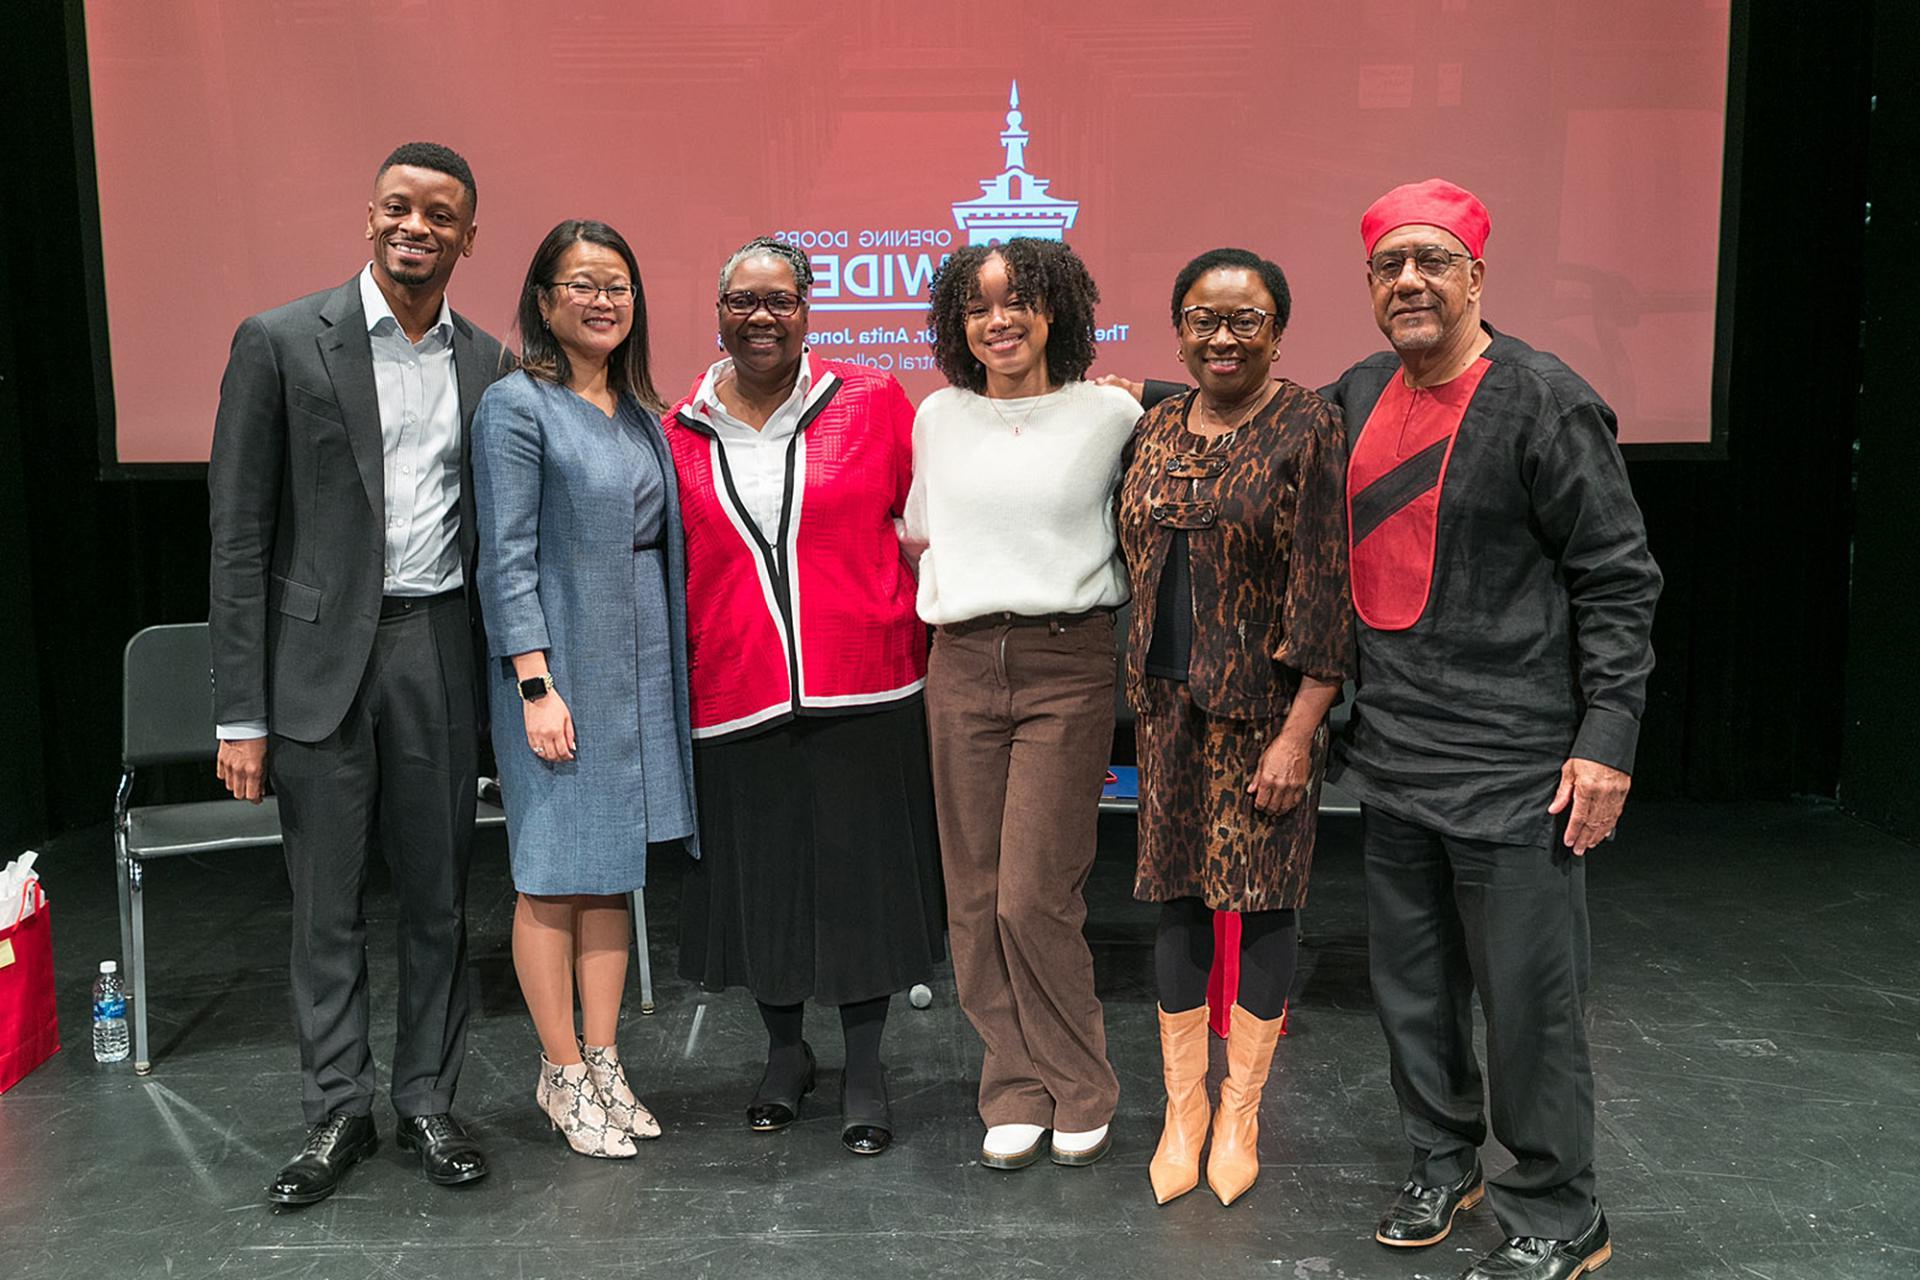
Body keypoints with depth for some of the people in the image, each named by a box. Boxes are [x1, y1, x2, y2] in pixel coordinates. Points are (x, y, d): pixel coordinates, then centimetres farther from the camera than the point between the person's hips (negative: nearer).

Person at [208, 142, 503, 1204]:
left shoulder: (488, 363, 7)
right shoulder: (280, 342, -4)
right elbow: (239, 538, -5)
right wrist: (241, 713, -8)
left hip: (440, 651, 3)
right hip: (320, 653, -3)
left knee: (438, 896, 11)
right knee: (326, 905, 7)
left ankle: (428, 1100, 26)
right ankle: (337, 1114, 23)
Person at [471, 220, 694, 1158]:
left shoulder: (641, 410, 13)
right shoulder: (516, 405, -7)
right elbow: (508, 559, -12)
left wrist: (670, 664, 11)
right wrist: (535, 683, -18)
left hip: (639, 661, 7)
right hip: (558, 661, -7)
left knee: (613, 871, 12)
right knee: (553, 876, 1)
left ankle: (603, 1062, 22)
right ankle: (562, 1075, 13)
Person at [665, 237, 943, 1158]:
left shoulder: (871, 403, 0)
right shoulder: (680, 433, 5)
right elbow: (665, 569, 12)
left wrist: (916, 631, 2)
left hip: (861, 686, -1)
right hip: (735, 695, 2)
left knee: (861, 873, 6)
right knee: (759, 876, 11)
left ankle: (864, 1068, 22)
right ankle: (785, 1050, 33)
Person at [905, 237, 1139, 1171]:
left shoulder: (1111, 415, 1)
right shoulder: (938, 417, 11)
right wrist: (953, 599, 11)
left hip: (1069, 668, -4)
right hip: (963, 665, 4)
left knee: (1035, 897, -7)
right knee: (976, 898, 5)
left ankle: (1080, 1091, 14)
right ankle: (1016, 1092, 21)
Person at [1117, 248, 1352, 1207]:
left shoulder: (1309, 430, -8)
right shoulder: (1155, 432, 9)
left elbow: (1326, 593, -13)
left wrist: (1298, 734, -17)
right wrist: (1148, 690, 10)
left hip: (1265, 707, -5)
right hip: (1170, 701, 5)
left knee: (1261, 895, 4)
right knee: (1178, 895, 10)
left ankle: (1240, 1110, 21)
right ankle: (1183, 1101, 24)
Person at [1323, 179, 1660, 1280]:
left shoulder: (1545, 400, -9)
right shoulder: (1358, 397, 9)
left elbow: (1619, 580, -9)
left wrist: (1608, 738, -14)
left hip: (1512, 768, -6)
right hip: (1391, 756, 6)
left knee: (1527, 998, 1)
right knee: (1412, 984, 16)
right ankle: (1444, 1163, 36)